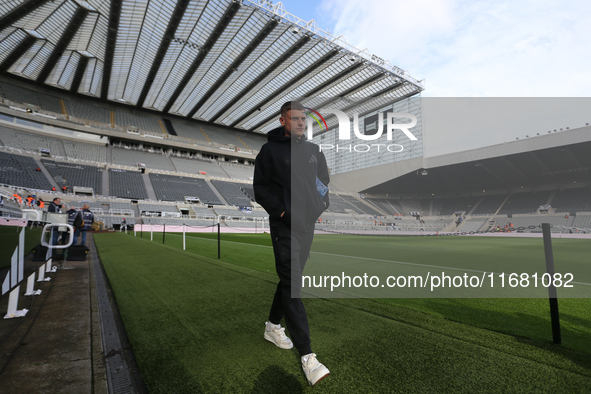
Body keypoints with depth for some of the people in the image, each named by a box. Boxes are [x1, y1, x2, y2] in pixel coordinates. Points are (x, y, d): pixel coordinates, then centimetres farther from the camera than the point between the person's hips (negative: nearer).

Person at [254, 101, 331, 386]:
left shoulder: (313, 150, 13)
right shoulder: (270, 150, -3)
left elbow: (323, 181, 22)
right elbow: (260, 189, -4)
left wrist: (322, 205, 5)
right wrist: (282, 212, -14)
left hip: (308, 224, 6)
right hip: (284, 226, -6)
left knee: (291, 278, 16)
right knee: (292, 285, -8)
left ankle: (273, 326, 37)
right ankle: (307, 356, -2)